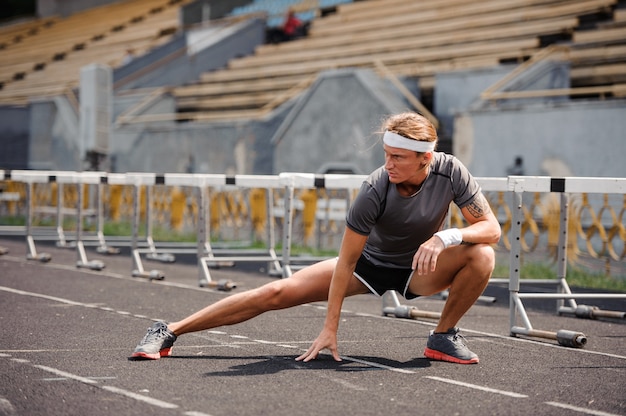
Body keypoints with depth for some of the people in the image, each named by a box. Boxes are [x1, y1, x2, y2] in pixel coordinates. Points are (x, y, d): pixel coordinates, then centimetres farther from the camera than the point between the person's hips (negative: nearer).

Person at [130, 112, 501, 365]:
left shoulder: (450, 171, -25)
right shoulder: (375, 192, -31)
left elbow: (492, 227, -18)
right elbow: (346, 261, -26)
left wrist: (445, 236, -39)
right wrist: (330, 329, -28)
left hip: (418, 269, 2)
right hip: (370, 262, -2)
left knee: (482, 255, -27)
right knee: (277, 293, -15)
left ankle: (443, 336, -4)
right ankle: (169, 332, -8)